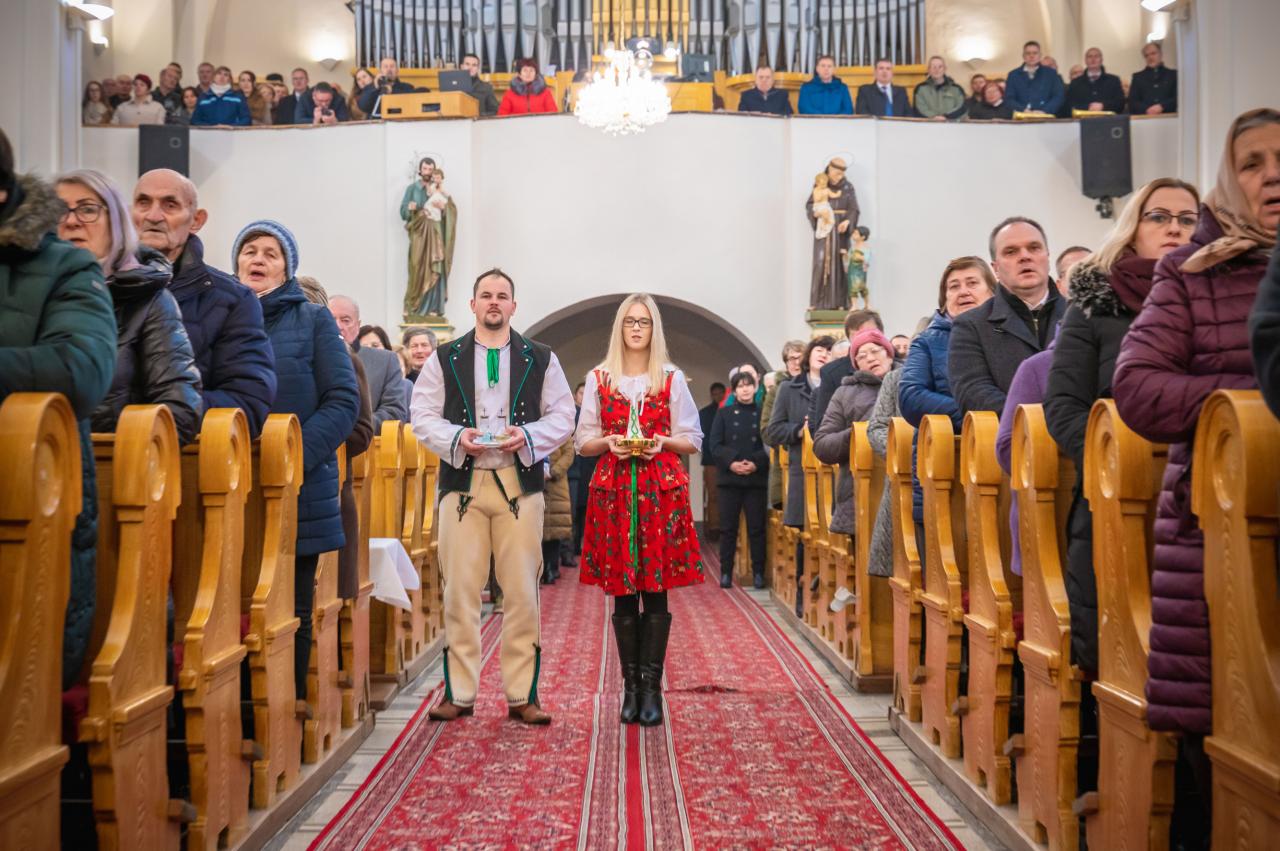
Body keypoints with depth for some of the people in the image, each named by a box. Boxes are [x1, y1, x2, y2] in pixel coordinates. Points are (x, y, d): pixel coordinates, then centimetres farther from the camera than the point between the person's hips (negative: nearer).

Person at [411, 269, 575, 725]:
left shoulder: (541, 358, 10)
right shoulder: (444, 358, 10)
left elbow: (563, 416, 7)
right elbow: (422, 414, 6)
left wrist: (528, 436, -12)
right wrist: (456, 438, -13)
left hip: (520, 484, 0)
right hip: (462, 483, 0)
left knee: (522, 593, 1)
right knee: (460, 591, 1)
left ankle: (522, 695, 10)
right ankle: (458, 693, 12)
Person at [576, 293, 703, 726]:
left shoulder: (672, 378, 7)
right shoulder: (598, 378, 9)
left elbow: (693, 438, 8)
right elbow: (583, 440, 10)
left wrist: (663, 442, -10)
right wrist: (608, 442, -10)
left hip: (662, 489, -1)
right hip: (613, 488, 1)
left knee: (656, 591, -2)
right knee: (622, 593, 3)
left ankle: (651, 686, 5)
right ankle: (631, 685, 12)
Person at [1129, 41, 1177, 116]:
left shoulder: (1173, 75, 15)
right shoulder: (1137, 77, 16)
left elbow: (1178, 98, 5)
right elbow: (1132, 102, 6)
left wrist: (1161, 106, -13)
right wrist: (1147, 110, -12)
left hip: (1167, 117, 0)